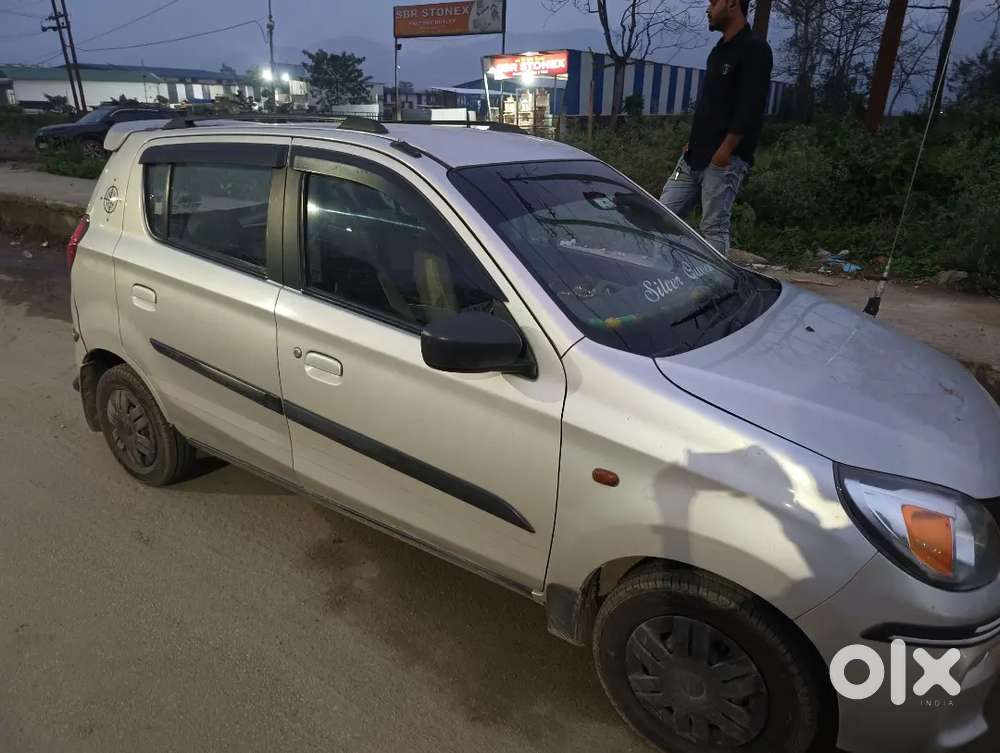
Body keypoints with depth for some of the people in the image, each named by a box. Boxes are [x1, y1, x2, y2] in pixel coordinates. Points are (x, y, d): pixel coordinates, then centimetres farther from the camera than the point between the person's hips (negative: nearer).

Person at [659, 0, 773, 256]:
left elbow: (749, 109, -15)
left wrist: (725, 151, -19)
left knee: (714, 228, -7)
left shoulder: (754, 49, -7)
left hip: (725, 160, -9)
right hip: (694, 157, 9)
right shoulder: (719, 51, 20)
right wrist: (693, 142, 16)